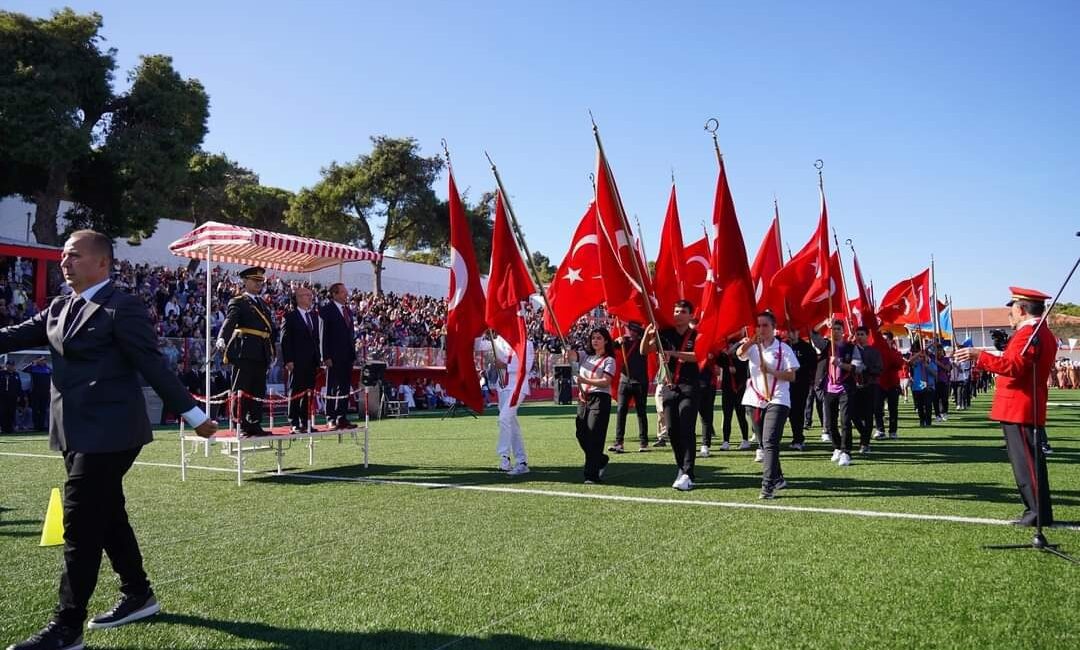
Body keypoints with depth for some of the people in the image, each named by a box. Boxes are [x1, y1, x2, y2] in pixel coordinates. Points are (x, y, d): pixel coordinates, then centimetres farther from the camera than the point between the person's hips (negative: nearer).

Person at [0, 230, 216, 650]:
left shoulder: (122, 308, -11)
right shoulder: (59, 308, 14)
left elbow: (153, 365, -12)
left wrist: (192, 413, -12)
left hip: (107, 433, -8)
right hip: (77, 432, 8)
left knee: (80, 525, -6)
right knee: (107, 517, 18)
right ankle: (138, 595, 33)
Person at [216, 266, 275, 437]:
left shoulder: (263, 304, 21)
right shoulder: (238, 302, -1)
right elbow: (229, 322, -18)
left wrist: (272, 353, 22)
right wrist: (222, 339, -36)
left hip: (261, 354, 7)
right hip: (244, 353, -7)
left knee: (259, 391, 9)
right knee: (242, 391, -3)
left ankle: (255, 425, 16)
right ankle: (242, 426, 1)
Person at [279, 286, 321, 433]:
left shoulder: (314, 315, 15)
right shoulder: (290, 317, -4)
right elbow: (285, 340, -8)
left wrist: (318, 358, 11)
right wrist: (288, 360, -14)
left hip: (312, 362, 6)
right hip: (297, 362, -6)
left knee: (309, 393, 8)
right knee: (295, 393, 0)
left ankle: (306, 422, 14)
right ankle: (295, 424, 4)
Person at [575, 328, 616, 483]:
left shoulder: (609, 360, 1)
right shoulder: (585, 356, 17)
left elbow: (606, 382, -12)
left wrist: (586, 381, -22)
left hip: (600, 399, -6)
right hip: (583, 399, 6)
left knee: (594, 436, -9)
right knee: (581, 434, 5)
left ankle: (592, 474, -4)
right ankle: (600, 460, 29)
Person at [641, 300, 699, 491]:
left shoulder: (696, 336, 0)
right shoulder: (665, 334, 9)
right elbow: (644, 351, 4)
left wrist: (673, 353, -25)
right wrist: (647, 334, -14)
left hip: (688, 387, -4)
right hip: (669, 387, 4)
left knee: (686, 430, -11)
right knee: (671, 430, 5)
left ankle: (687, 475, -13)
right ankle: (682, 468, 20)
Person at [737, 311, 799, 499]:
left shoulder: (783, 348, -1)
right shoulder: (752, 347, 7)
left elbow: (792, 376, -4)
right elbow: (739, 353, -16)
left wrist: (771, 371, -19)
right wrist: (747, 343, -36)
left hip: (777, 400, -4)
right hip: (755, 400, 5)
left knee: (770, 442, -16)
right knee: (764, 443, 14)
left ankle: (768, 486, -18)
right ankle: (778, 479, 31)